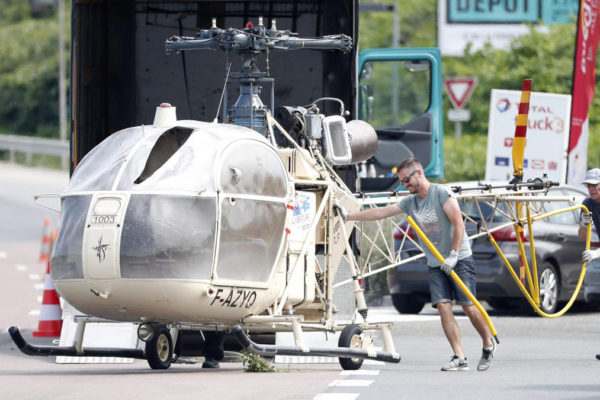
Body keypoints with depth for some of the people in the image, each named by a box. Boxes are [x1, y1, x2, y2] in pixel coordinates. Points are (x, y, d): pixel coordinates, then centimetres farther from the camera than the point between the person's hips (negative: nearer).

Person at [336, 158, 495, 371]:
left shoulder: (441, 193, -9)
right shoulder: (410, 202, 11)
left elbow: (459, 224, -15)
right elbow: (381, 212, 12)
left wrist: (453, 255, -21)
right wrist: (348, 216, 8)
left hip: (460, 259, -6)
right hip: (436, 264, 6)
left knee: (469, 306, -8)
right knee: (443, 307, -10)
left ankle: (488, 345, 16)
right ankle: (459, 358, -12)